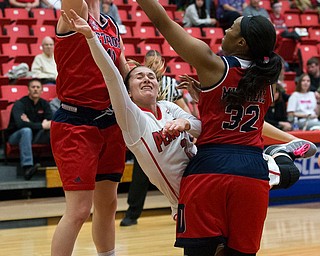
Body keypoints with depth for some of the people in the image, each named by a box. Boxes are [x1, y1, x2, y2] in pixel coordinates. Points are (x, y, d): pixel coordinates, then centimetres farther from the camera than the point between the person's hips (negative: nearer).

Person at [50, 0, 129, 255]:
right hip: (76, 123, -8)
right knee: (79, 210, -12)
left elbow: (124, 73, 21)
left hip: (110, 123, 8)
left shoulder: (111, 25, 14)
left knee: (107, 205, 15)